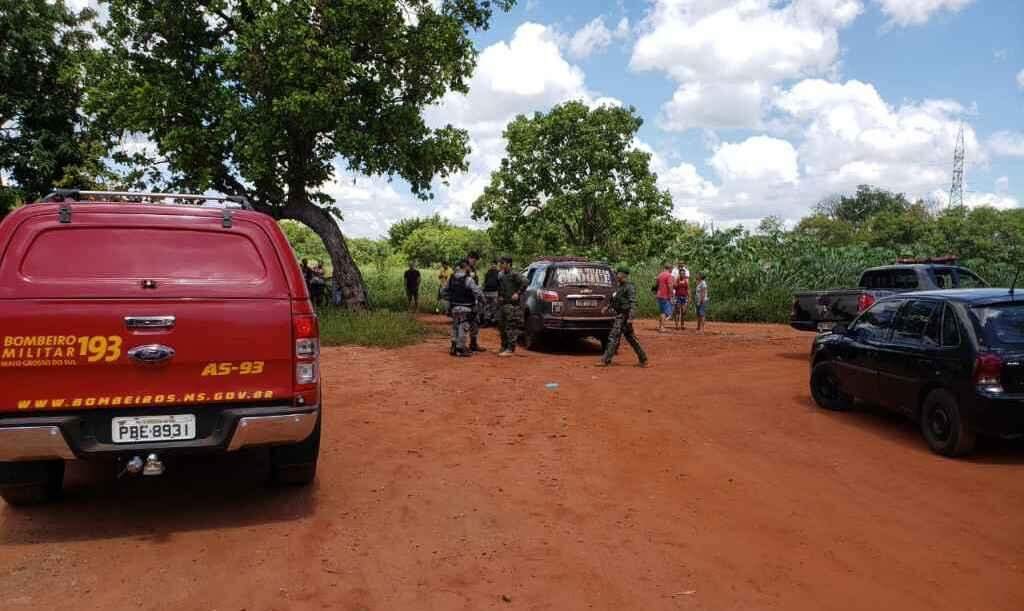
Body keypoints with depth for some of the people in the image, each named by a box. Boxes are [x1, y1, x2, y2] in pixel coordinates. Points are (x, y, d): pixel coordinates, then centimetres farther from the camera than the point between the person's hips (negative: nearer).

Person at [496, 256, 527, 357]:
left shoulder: (514, 275, -9)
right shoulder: (501, 276, 17)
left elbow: (524, 283, -21)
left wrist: (518, 293, -20)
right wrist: (499, 296, 17)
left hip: (512, 304, -9)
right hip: (503, 304, 9)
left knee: (511, 327, -8)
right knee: (501, 326, 12)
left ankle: (509, 349, -7)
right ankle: (504, 347, 23)